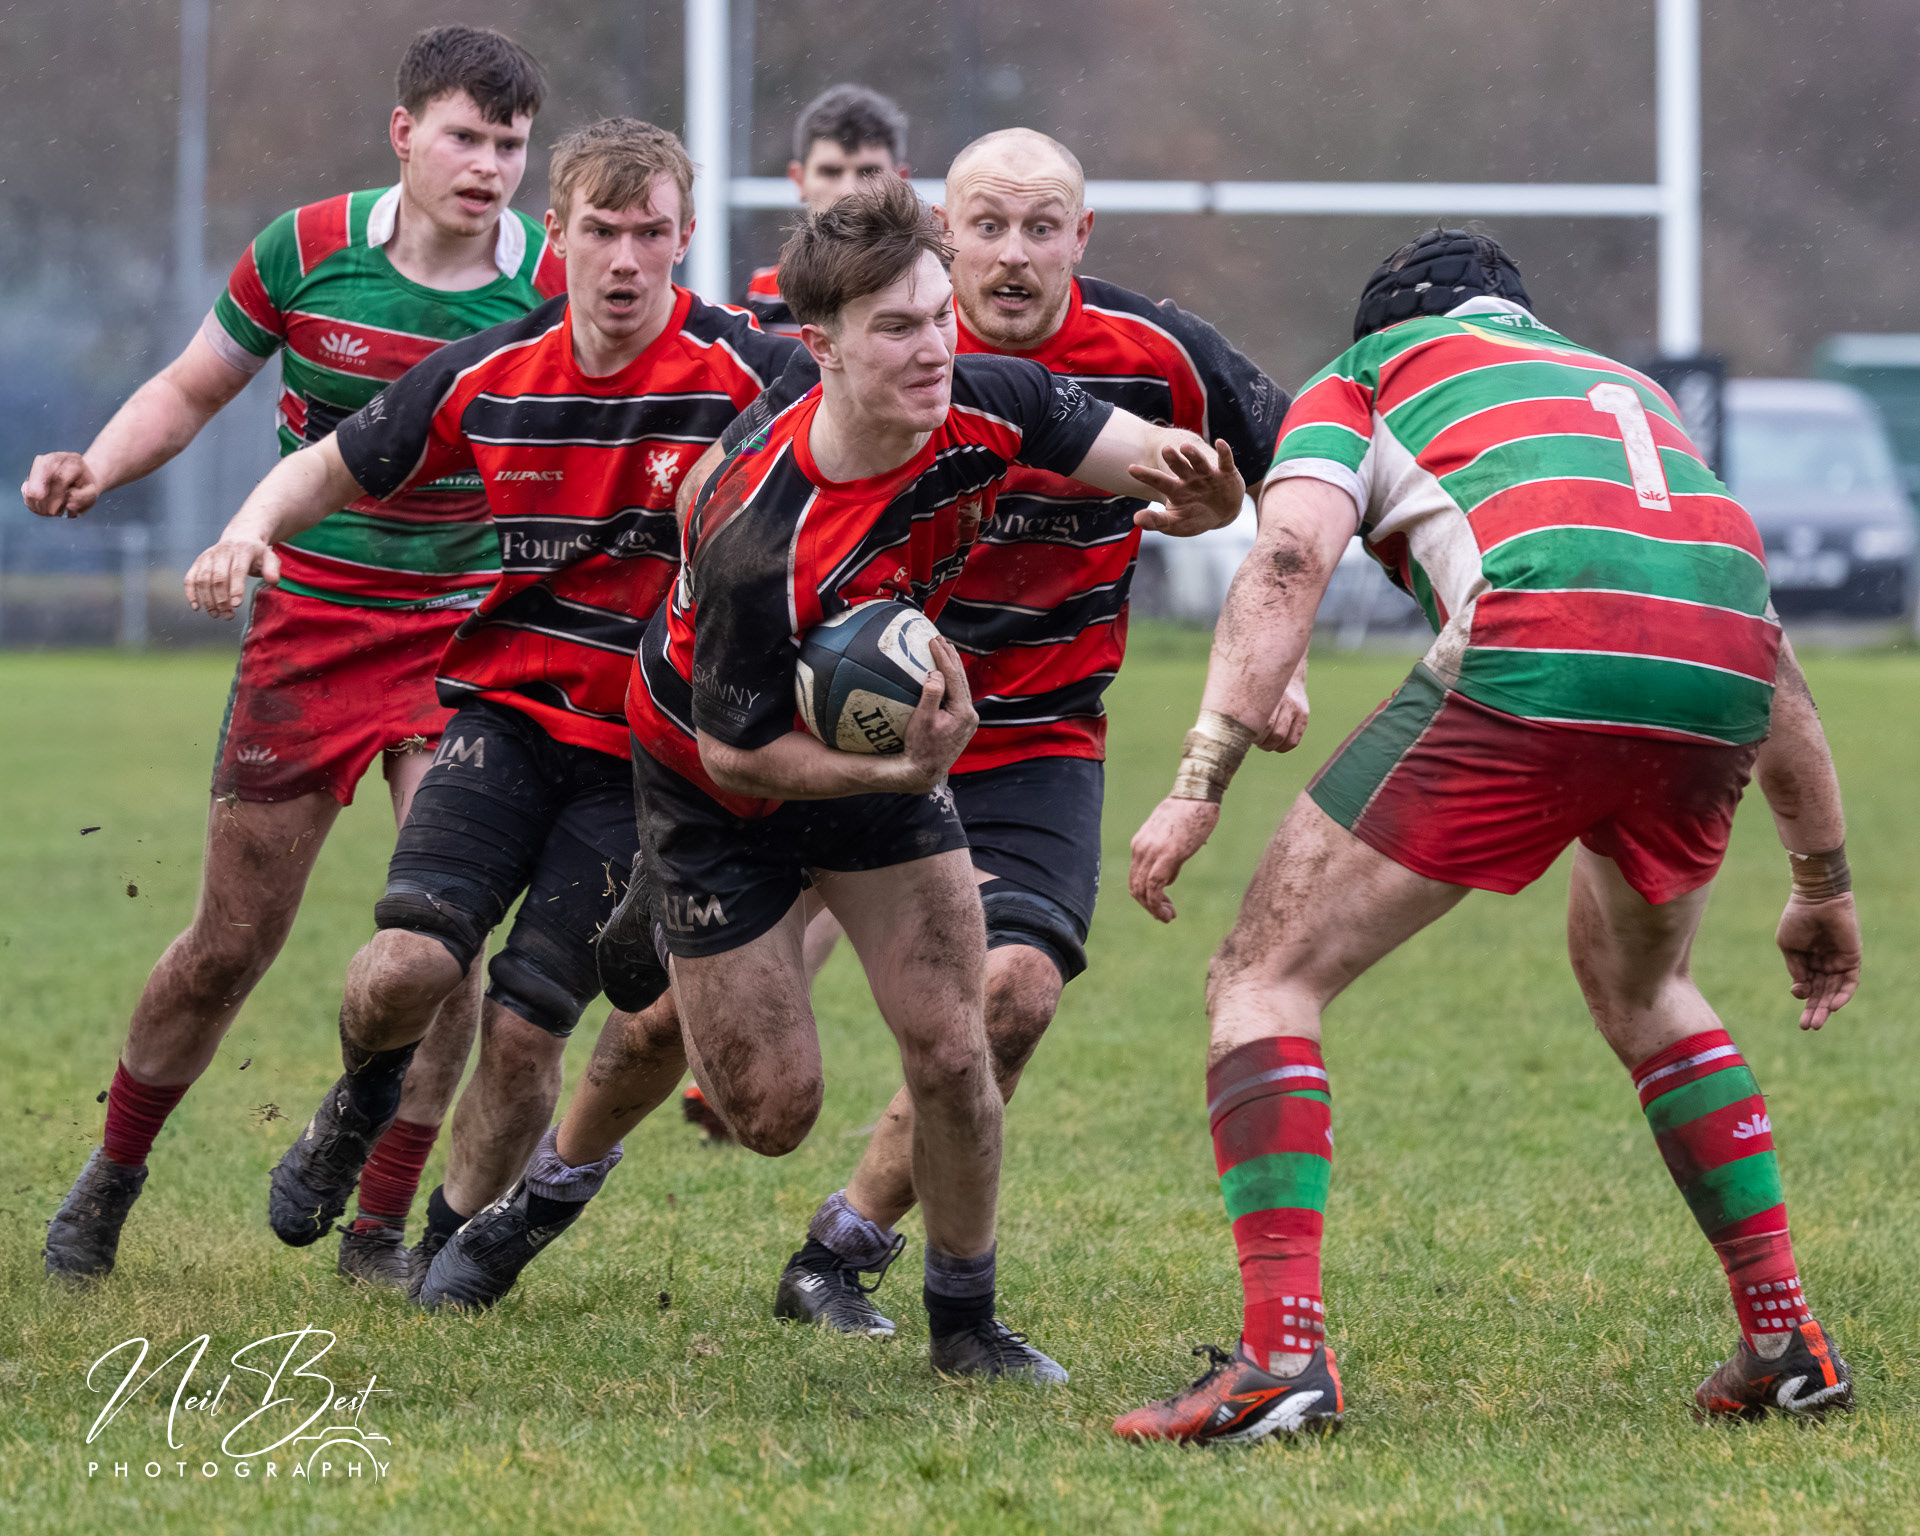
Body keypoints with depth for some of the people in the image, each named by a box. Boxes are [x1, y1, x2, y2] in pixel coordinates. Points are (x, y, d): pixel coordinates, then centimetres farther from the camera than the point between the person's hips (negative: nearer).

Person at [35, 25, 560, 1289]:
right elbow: (190, 392, 7)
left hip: (467, 637, 0)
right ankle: (112, 1179, 25)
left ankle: (380, 1231, 4)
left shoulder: (557, 289, -9)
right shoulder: (305, 251, -7)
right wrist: (95, 469, -9)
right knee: (235, 940, 3)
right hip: (308, 625, 0)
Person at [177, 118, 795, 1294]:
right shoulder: (489, 377, 0)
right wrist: (254, 528, -6)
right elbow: (338, 467, 14)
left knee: (525, 1029, -8)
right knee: (405, 967, -20)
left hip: (649, 753, -2)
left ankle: (457, 1244, 21)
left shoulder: (745, 374, -12)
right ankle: (367, 1094, 18)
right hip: (510, 711, 2)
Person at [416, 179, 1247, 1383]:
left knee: (951, 1052, -5)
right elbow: (735, 749, -26)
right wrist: (898, 771, -38)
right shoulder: (758, 543, -38)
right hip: (719, 779, -4)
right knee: (773, 1106, 0)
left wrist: (1193, 477, -39)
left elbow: (1167, 463, -15)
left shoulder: (987, 407, -23)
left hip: (888, 737, 5)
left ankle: (965, 1323, 16)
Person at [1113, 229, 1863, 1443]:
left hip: (1530, 661, -5)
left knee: (1266, 980, 6)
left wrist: (1201, 782, -4)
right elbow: (1779, 675, 37)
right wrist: (1824, 884, 44)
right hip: (1717, 687, 5)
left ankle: (1283, 1355, -11)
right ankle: (1786, 1338, 26)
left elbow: (1291, 563, 3)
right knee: (1640, 986, 34)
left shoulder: (1367, 375, 25)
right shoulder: (1636, 393, 39)